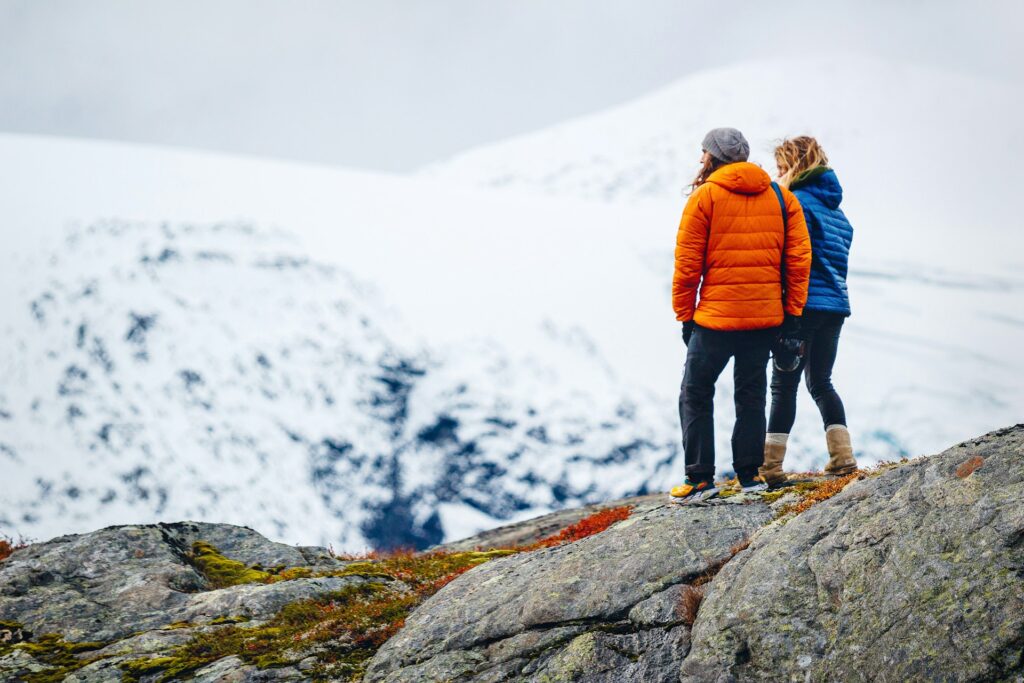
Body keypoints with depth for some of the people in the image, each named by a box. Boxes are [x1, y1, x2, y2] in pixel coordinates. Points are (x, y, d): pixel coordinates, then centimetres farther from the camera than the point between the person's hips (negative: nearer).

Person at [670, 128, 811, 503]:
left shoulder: (705, 197, -5)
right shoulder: (781, 197, 8)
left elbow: (687, 263, -7)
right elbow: (799, 257, 3)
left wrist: (685, 315, 0)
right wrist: (792, 311, 7)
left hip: (717, 317, -4)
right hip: (766, 317, 4)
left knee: (696, 394, 6)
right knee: (752, 395, 14)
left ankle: (700, 478, 2)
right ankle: (749, 475, 12)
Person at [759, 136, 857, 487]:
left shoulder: (799, 201, -9)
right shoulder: (835, 207, 18)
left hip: (803, 304, -8)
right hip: (835, 305, 8)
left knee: (784, 385, -5)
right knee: (820, 382, 18)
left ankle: (770, 465, -7)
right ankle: (842, 455, 9)